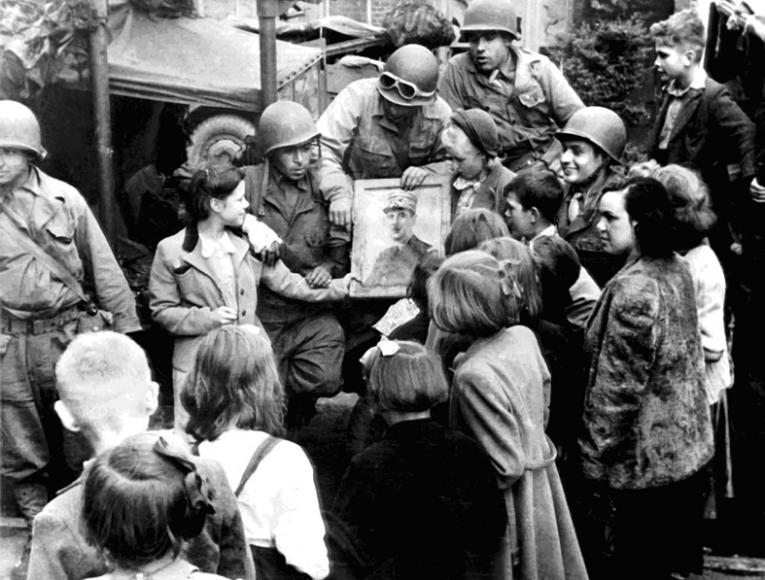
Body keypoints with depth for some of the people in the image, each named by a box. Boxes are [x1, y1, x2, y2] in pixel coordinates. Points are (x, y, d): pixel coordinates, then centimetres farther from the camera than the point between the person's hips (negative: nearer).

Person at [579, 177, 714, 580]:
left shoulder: (632, 289, -24)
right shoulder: (677, 268, 2)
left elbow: (619, 386, -22)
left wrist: (596, 456, -14)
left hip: (647, 458, -9)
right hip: (687, 445, 9)